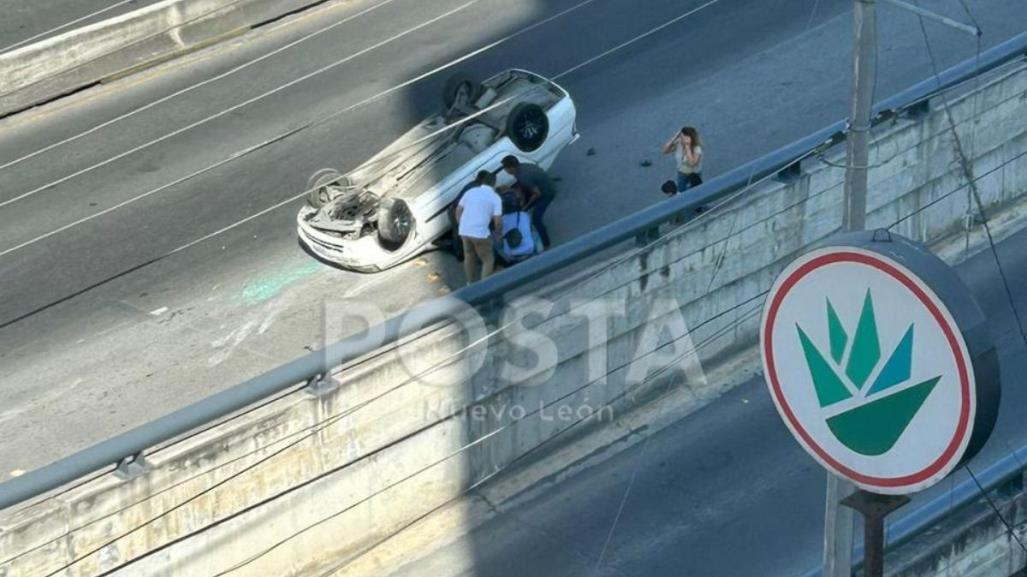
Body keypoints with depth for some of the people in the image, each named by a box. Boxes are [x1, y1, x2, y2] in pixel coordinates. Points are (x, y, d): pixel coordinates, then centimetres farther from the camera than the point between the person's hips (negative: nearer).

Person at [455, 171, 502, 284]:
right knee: (488, 260, 8)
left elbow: (458, 210, 13)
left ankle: (471, 284, 36)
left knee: (469, 257, 24)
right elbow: (498, 220, -8)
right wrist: (497, 233, 10)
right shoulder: (495, 197, -3)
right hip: (480, 233, -5)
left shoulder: (470, 191, 11)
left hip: (464, 231, 5)